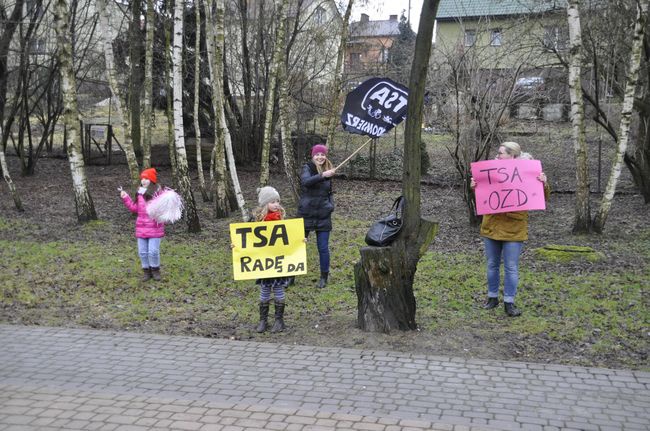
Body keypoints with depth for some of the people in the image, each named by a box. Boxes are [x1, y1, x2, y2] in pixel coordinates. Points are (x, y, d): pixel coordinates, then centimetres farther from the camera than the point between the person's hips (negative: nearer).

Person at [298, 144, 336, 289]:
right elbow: (306, 181, -28)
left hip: (323, 216, 3)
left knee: (323, 247, 4)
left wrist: (331, 205, 3)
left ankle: (324, 277, 19)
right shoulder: (307, 168, -6)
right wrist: (322, 176, -41)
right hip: (306, 214, -3)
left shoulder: (328, 171, 8)